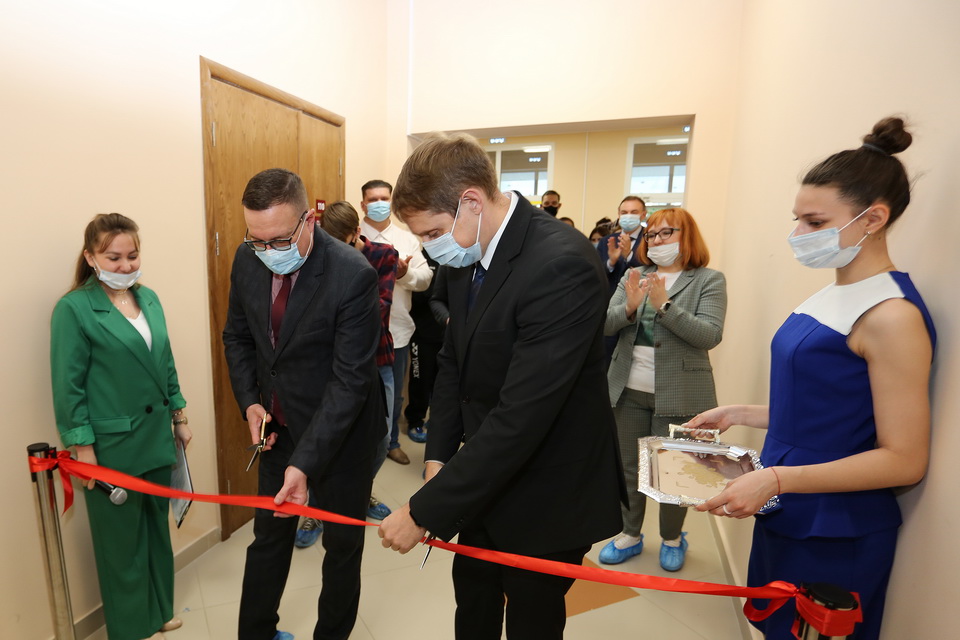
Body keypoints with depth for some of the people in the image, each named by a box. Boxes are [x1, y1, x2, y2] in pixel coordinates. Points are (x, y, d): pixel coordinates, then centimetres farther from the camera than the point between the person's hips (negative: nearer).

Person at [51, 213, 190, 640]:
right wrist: (83, 448, -11)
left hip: (156, 439, 6)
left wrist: (179, 417, 13)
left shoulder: (149, 298, 5)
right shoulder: (73, 309, -11)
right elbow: (68, 387, -11)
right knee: (123, 539, 12)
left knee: (157, 526, 19)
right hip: (112, 447, -5)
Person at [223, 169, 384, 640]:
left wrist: (305, 462, -29)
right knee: (269, 534, 22)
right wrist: (250, 402, -5)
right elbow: (237, 336, 7)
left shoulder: (353, 275, -26)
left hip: (340, 430, -4)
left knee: (342, 543, 15)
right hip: (279, 424, 5)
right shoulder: (248, 260, -7)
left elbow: (350, 379, -26)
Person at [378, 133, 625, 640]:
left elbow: (521, 417, -32)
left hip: (545, 497, -6)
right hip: (484, 479, 7)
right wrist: (439, 455, -3)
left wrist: (424, 510, -23)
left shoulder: (562, 266, -30)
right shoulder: (464, 257, -4)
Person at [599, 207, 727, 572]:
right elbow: (605, 326, 0)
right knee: (628, 467, 14)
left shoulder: (709, 280, -3)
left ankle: (672, 539, 36)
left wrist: (664, 305, -25)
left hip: (678, 394, -3)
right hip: (629, 390, 4)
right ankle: (631, 535, 34)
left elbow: (710, 335, -15)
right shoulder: (633, 276, 7)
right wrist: (629, 307, -20)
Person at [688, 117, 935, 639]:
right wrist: (738, 415, 4)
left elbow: (904, 459, -20)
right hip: (787, 518, 8)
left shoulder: (891, 315, -19)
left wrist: (777, 478, -26)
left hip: (835, 537, -7)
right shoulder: (831, 297, 4)